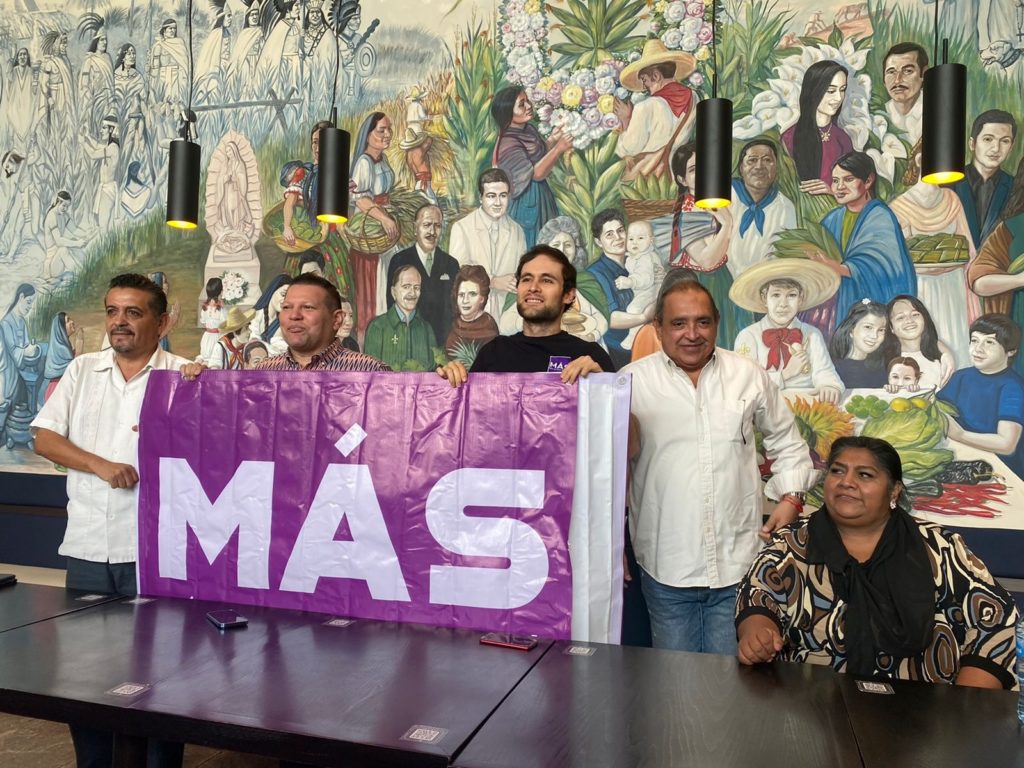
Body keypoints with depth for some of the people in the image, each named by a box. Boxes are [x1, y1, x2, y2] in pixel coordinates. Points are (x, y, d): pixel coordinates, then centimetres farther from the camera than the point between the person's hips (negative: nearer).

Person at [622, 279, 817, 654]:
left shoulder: (749, 375, 7)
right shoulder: (633, 380, -1)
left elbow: (786, 439, 17)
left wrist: (791, 496, 6)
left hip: (738, 564, 2)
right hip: (666, 566, -1)